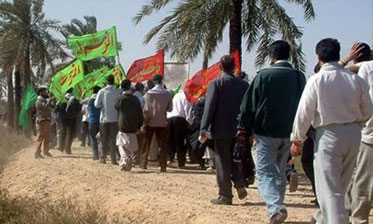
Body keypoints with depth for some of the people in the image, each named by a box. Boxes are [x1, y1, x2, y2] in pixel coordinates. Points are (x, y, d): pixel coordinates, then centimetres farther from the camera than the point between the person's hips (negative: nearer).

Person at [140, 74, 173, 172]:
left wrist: (144, 123, -4)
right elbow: (170, 108, 1)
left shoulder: (149, 93, -11)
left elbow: (146, 109, -10)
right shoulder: (168, 94, -6)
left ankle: (143, 163, 18)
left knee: (146, 144, 12)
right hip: (162, 123, 1)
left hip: (150, 122, -1)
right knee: (162, 145, 6)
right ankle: (163, 166, 3)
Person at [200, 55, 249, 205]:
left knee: (223, 162, 2)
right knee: (236, 159, 20)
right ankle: (240, 185, 5)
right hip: (239, 129, 4)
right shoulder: (244, 85, 4)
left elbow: (209, 107, -14)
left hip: (221, 129, -4)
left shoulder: (216, 84, -9)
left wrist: (203, 129, -12)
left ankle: (225, 196, 4)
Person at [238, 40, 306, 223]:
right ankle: (276, 207, 25)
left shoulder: (264, 75, -10)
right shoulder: (300, 77, 5)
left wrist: (244, 127, 1)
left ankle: (275, 207, -23)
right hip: (289, 133, 5)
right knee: (280, 172, 17)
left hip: (267, 132, -5)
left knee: (265, 171, -3)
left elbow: (250, 103, -9)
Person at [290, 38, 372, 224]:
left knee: (329, 188, -2)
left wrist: (297, 140, 0)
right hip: (353, 135, 6)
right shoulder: (356, 80, 1)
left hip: (328, 135, -5)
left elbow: (304, 112, -9)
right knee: (340, 185, 21)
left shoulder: (317, 80, -10)